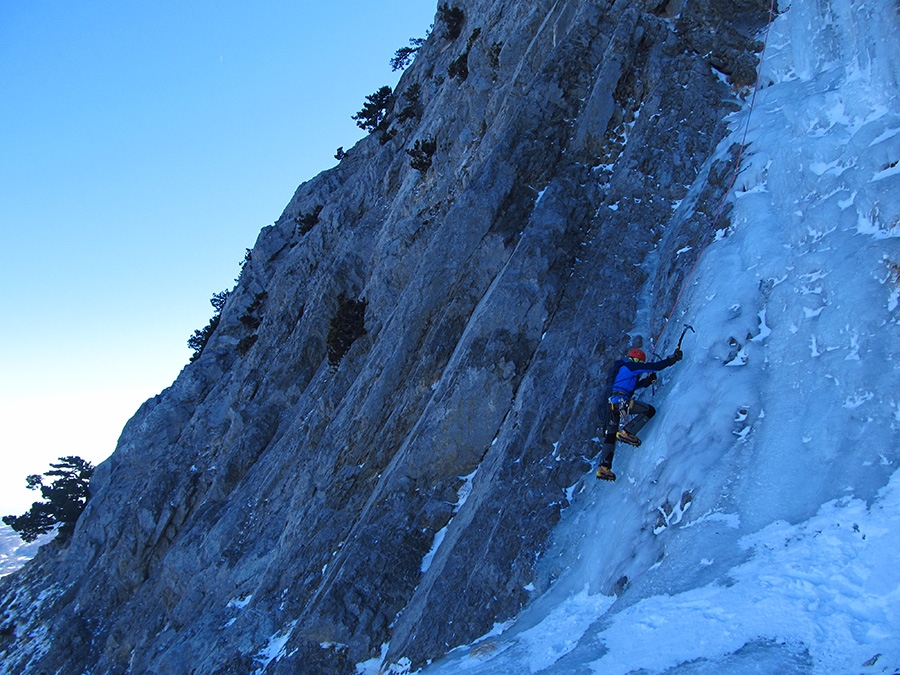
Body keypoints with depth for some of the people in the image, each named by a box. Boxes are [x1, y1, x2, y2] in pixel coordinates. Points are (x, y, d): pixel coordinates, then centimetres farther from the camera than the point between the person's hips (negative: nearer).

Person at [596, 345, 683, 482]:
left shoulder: (622, 368, 29)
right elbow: (655, 366, -2)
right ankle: (626, 432, -11)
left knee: (611, 436, 12)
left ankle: (603, 467, 7)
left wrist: (647, 381, 28)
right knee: (650, 410, -5)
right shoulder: (631, 366, 1)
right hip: (620, 400, -9)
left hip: (611, 403, 9)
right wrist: (673, 358, 6)